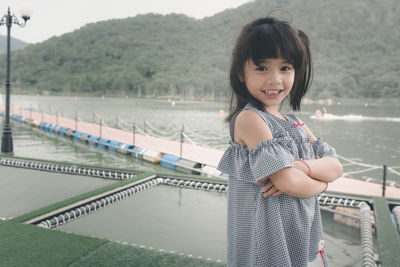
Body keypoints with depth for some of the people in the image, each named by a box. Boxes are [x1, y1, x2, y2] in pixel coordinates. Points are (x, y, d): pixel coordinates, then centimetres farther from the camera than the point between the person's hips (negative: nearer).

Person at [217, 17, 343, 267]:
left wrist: (305, 167, -20)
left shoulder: (296, 124, 7)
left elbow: (336, 166, 1)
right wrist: (321, 183, -5)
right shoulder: (249, 118, -18)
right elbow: (289, 183, -25)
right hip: (268, 243, -7)